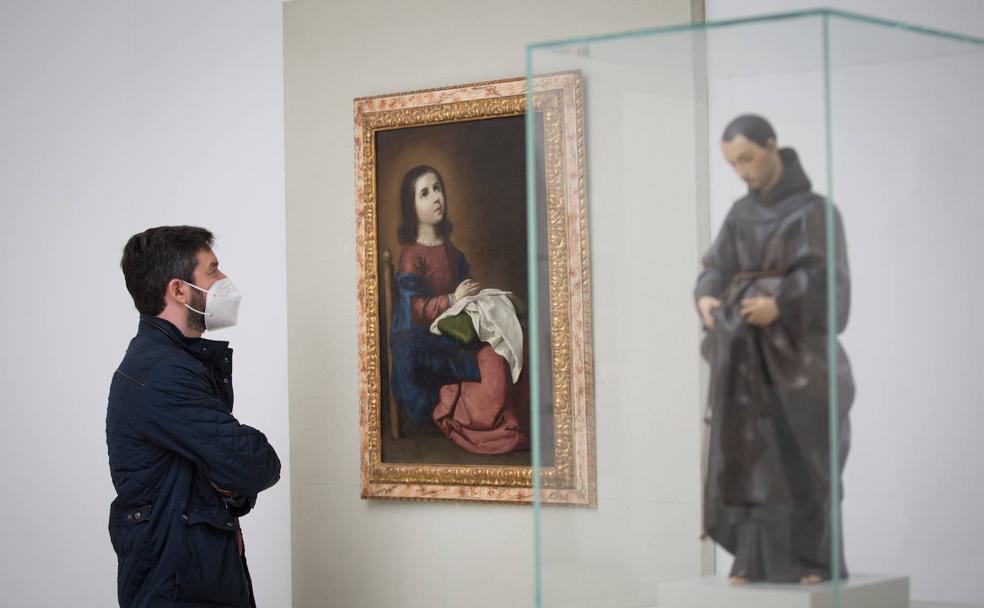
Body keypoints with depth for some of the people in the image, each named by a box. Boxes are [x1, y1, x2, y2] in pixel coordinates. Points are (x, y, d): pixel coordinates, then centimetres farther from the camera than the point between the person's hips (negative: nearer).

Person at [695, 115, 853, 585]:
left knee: (801, 457, -4)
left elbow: (825, 276, -16)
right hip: (746, 351, 5)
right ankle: (757, 560, 5)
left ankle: (815, 558, 5)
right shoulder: (741, 214, 14)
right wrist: (707, 300, -14)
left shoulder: (815, 210, -4)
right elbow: (716, 270, 8)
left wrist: (779, 304, -31)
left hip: (794, 350, -5)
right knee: (749, 455, 1)